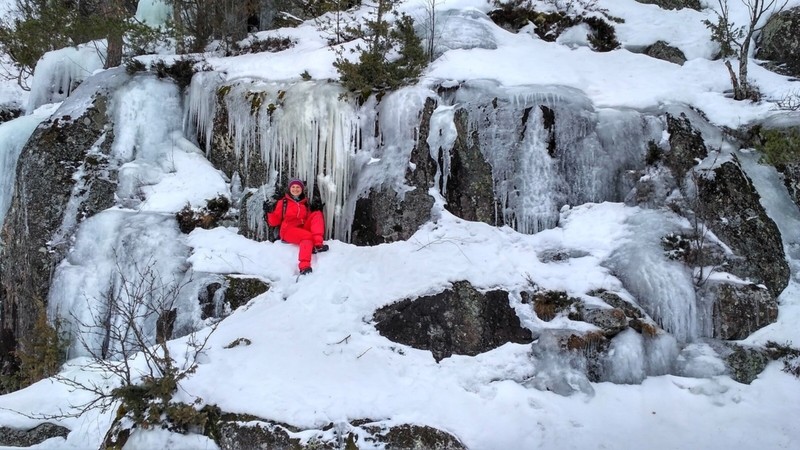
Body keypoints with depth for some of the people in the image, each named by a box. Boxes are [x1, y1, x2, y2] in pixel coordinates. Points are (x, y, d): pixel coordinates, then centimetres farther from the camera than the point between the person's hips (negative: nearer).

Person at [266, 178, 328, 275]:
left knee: (317, 214, -18)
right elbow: (274, 221, 9)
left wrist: (315, 209, 4)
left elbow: (311, 219, 19)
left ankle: (318, 244, -36)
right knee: (307, 236, -35)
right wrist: (270, 212, -9)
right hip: (288, 230, -4)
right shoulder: (283, 202, 13)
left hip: (304, 229, 4)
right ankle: (304, 266, -51)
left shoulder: (306, 203, 22)